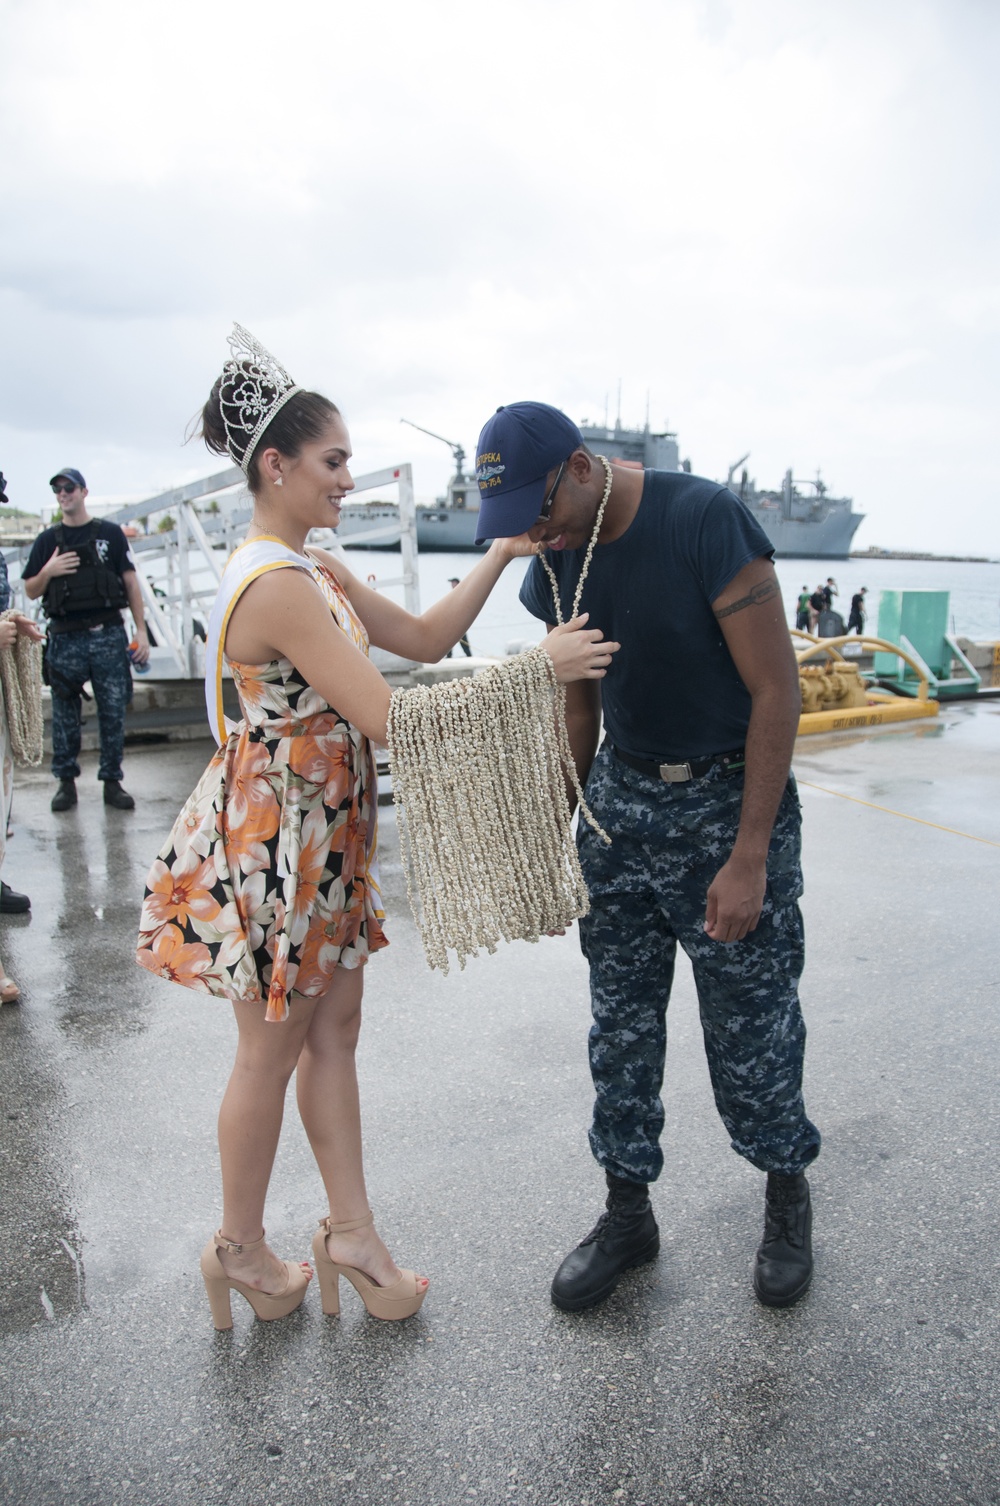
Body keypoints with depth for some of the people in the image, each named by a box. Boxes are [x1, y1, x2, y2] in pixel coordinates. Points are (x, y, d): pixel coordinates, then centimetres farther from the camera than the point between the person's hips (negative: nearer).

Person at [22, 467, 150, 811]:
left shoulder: (110, 533, 7)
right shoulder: (47, 541, 11)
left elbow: (130, 582, 5)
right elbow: (31, 591, 12)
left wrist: (141, 630, -2)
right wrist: (48, 571, -9)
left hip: (108, 635, -1)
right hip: (65, 639, 1)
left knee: (113, 711, 1)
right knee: (64, 714, 5)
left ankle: (112, 781, 10)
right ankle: (66, 782, 15)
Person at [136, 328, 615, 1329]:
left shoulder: (316, 570, 9)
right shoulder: (275, 585, -23)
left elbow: (425, 639, 11)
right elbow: (390, 715, -27)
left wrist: (502, 554, 3)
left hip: (322, 832, 9)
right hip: (272, 835, -9)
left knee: (333, 1028, 15)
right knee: (273, 1049, 8)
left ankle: (351, 1233, 31)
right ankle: (240, 1248, 32)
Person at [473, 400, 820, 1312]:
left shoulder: (705, 519, -18)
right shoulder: (555, 564, 2)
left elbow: (777, 689, -17)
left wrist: (749, 858, -18)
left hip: (728, 798, -5)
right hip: (619, 799, 6)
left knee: (748, 1025, 5)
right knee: (620, 1023, 10)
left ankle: (787, 1190, 33)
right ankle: (628, 1214, 29)